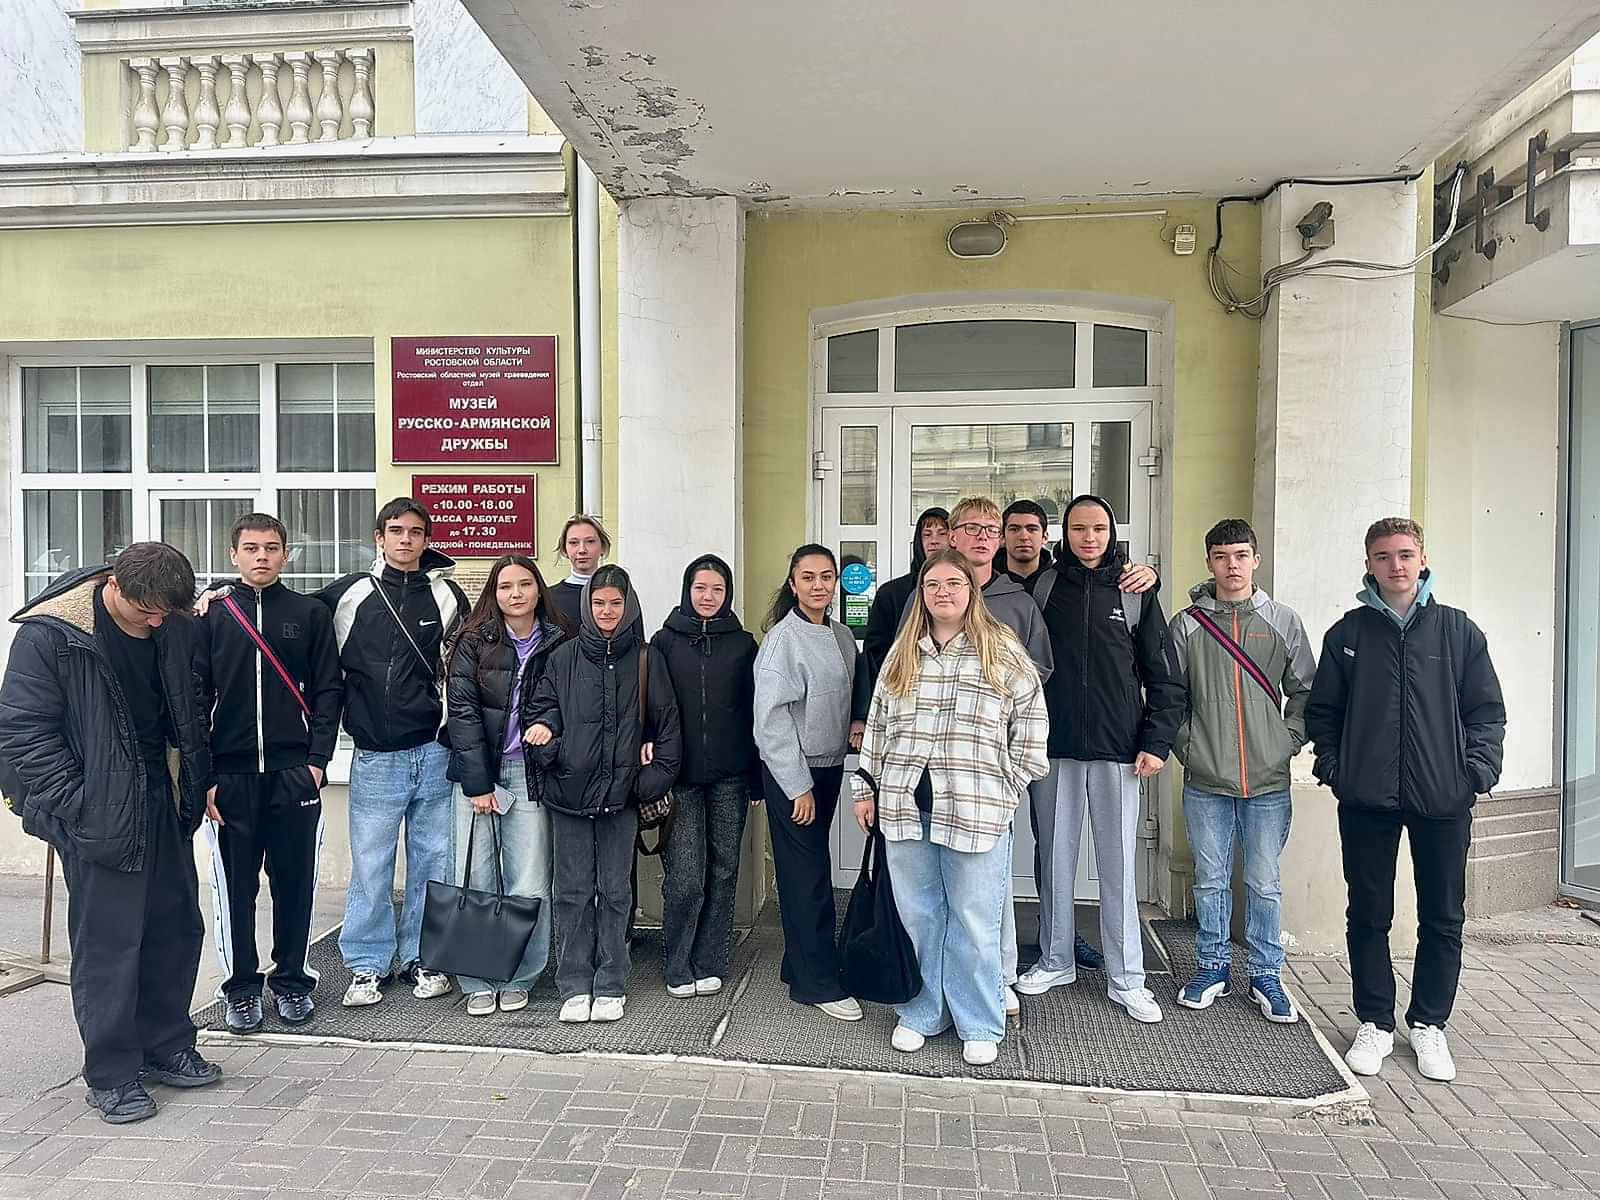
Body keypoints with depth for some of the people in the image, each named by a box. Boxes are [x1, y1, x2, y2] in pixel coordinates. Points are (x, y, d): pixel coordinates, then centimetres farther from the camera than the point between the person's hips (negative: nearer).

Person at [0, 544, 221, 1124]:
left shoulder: (172, 626, 1)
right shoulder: (49, 634, -15)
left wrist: (198, 781, 10)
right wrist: (77, 807, -16)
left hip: (163, 802, 6)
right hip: (98, 811, -6)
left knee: (177, 926, 13)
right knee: (108, 941, 1)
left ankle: (166, 1047, 30)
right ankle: (111, 1075, 17)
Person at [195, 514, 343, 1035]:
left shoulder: (311, 614, 6)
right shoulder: (211, 616, 6)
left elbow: (328, 690, 5)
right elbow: (193, 698, 4)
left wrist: (317, 760, -4)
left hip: (294, 774, 0)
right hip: (229, 776, 0)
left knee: (295, 883, 7)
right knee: (234, 887, 7)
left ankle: (292, 982, 22)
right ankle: (242, 988, 21)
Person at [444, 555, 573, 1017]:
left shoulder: (558, 643, 3)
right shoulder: (474, 641, 0)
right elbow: (462, 710, -5)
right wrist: (478, 784, -9)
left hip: (531, 775, 0)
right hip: (478, 773, 0)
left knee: (530, 885, 0)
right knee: (475, 880, 3)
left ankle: (518, 978, 17)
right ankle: (477, 982, 16)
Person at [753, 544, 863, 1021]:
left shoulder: (842, 636, 8)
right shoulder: (783, 639, -14)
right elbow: (771, 718, -16)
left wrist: (857, 723, -1)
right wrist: (797, 786, -16)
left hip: (829, 766, 7)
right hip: (791, 772, -7)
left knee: (810, 870, 14)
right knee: (809, 875, -3)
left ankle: (800, 965, 26)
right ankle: (819, 983, 6)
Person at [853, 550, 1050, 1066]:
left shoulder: (1002, 650, 1)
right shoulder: (902, 654, 12)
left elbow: (1032, 718, 3)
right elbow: (878, 724, 16)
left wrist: (1012, 785, 1)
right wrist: (866, 788, 14)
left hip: (977, 810, -3)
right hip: (905, 806, 3)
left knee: (974, 922, 4)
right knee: (916, 916, 11)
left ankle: (980, 1026, 21)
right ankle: (921, 1014, 28)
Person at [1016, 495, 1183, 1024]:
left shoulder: (1137, 591, 4)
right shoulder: (1044, 586, 4)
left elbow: (1162, 675, 5)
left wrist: (1156, 742, -3)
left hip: (1118, 749, 0)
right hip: (1054, 747, 1)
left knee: (1119, 864, 4)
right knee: (1054, 858, 9)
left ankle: (1126, 977, 15)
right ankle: (1055, 962, 24)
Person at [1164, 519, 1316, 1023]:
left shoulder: (1283, 622, 3)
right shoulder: (1186, 625, 2)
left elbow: (1304, 691, 8)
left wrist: (1289, 741, -1)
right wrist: (1185, 746, -1)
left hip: (1268, 779, 0)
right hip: (1205, 779, 0)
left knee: (1265, 883, 8)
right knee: (1210, 880, 10)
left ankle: (1266, 974, 23)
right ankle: (1213, 966, 25)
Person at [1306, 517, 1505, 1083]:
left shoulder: (1458, 630, 4)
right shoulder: (1348, 633, 4)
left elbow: (1487, 710, 6)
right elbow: (1322, 710, 9)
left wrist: (1478, 770, -7)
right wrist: (1333, 767, -2)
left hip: (1444, 801, 0)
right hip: (1366, 801, 0)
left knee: (1443, 919, 9)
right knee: (1368, 916, 8)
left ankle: (1429, 1025, 26)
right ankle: (1376, 1024, 22)